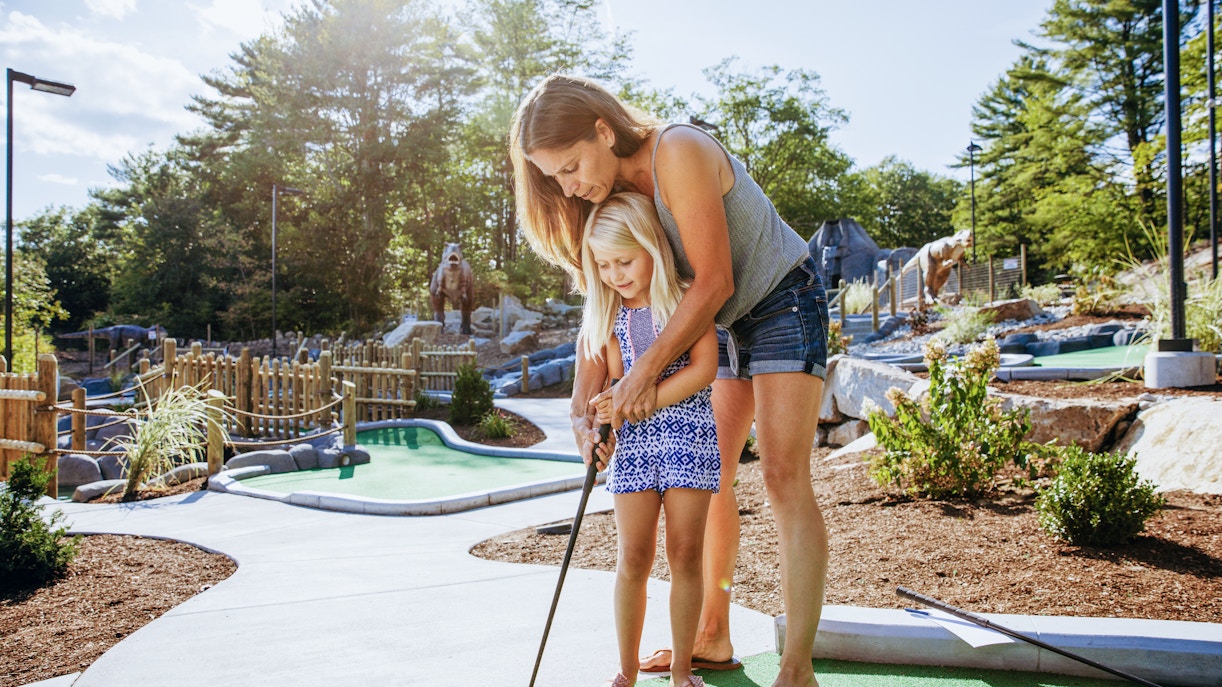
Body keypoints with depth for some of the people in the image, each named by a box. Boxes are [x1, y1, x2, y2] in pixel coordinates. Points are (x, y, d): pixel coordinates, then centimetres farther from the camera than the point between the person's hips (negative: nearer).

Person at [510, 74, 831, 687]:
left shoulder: (679, 153, -27)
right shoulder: (610, 197, -3)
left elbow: (714, 281, -28)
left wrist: (648, 369, -26)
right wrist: (581, 409, -10)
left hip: (785, 302, -8)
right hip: (725, 324, 8)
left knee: (784, 478, -14)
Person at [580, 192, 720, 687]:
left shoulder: (686, 298, -3)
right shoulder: (611, 317, 7)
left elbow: (703, 370, -12)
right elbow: (616, 385, 6)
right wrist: (603, 423, -15)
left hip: (689, 435, -2)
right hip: (634, 443, 3)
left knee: (685, 554, 0)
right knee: (633, 559, 2)